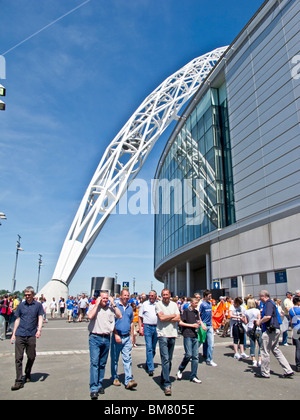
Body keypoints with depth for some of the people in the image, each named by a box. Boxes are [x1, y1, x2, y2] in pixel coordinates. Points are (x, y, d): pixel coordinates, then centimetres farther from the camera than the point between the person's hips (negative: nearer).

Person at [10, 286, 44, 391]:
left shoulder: (38, 305, 3)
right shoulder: (21, 305, 9)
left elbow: (40, 318, 1)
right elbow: (17, 320, 13)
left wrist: (39, 330, -15)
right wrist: (13, 334, 10)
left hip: (31, 335, -1)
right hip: (20, 335, 1)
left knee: (31, 357, 8)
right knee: (18, 358, -2)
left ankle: (28, 374, 32)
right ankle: (19, 381, 5)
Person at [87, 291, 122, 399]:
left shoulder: (110, 308, 10)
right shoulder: (93, 306, 0)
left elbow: (119, 316, 0)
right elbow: (90, 316, -19)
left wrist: (113, 304, -2)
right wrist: (97, 303, -15)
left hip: (106, 338, 4)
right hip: (95, 338, -4)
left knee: (102, 364, 13)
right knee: (94, 363, -8)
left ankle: (100, 385, 25)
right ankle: (93, 389, -3)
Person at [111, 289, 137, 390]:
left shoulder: (130, 308, 11)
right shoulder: (115, 306, -5)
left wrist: (131, 335, 13)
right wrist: (116, 335, -13)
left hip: (127, 337, 3)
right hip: (117, 337, -3)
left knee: (127, 359, -2)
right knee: (114, 359, 10)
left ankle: (129, 381, -3)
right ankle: (115, 378, 25)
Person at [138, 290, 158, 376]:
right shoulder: (144, 304, 2)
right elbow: (140, 317, 4)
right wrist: (140, 328, -4)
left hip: (156, 327, 3)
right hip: (147, 327, -3)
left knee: (153, 348, 11)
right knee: (149, 347, -8)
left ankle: (148, 364, 30)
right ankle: (150, 368, -4)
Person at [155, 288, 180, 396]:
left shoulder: (174, 305, 9)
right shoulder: (158, 305, -2)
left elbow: (178, 319, 1)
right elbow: (161, 317, -13)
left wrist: (166, 318, -9)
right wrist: (173, 315, -2)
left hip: (172, 334, 4)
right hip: (162, 334, -4)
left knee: (169, 359, 12)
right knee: (165, 359, -9)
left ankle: (163, 378, 30)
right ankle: (167, 385, -5)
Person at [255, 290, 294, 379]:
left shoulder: (269, 304, -16)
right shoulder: (269, 303, 15)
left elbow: (268, 316, -29)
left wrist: (260, 321, -14)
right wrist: (260, 321, 18)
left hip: (270, 331, -10)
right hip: (275, 330, 10)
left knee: (265, 351, 1)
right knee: (276, 350, 17)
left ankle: (264, 373, 12)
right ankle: (288, 370, 16)